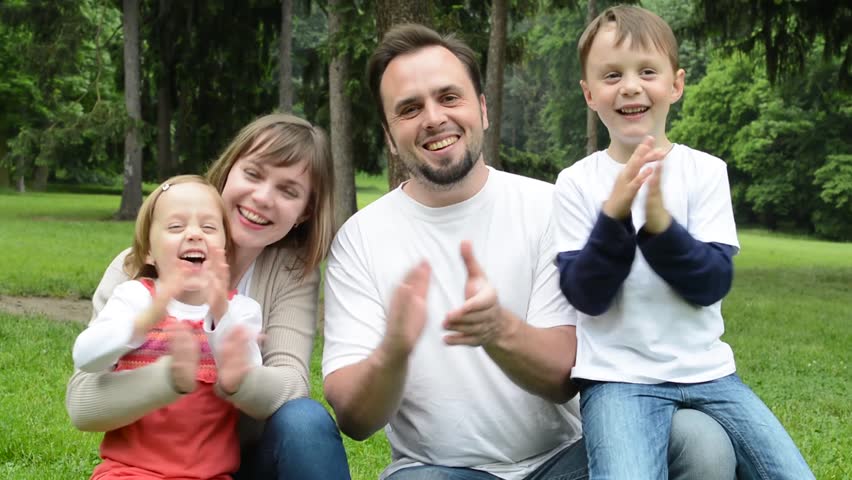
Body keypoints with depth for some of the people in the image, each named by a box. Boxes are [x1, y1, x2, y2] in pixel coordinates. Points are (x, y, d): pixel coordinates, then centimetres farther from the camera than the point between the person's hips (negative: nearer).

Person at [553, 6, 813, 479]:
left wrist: (660, 223, -24)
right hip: (619, 376, -2)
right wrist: (614, 215, -24)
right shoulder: (577, 183, -3)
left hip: (706, 371, 3)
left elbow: (713, 284, -7)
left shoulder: (706, 171, 0)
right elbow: (585, 296, -10)